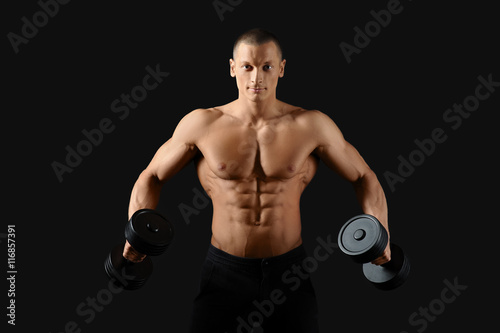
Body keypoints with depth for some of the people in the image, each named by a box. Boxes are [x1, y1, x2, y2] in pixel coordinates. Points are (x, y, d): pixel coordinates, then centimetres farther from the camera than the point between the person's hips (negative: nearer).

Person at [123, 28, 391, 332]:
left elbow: (363, 177, 5)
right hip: (224, 271, 0)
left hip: (290, 271, 1)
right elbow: (152, 177, 7)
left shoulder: (311, 126, -4)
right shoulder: (201, 124, -3)